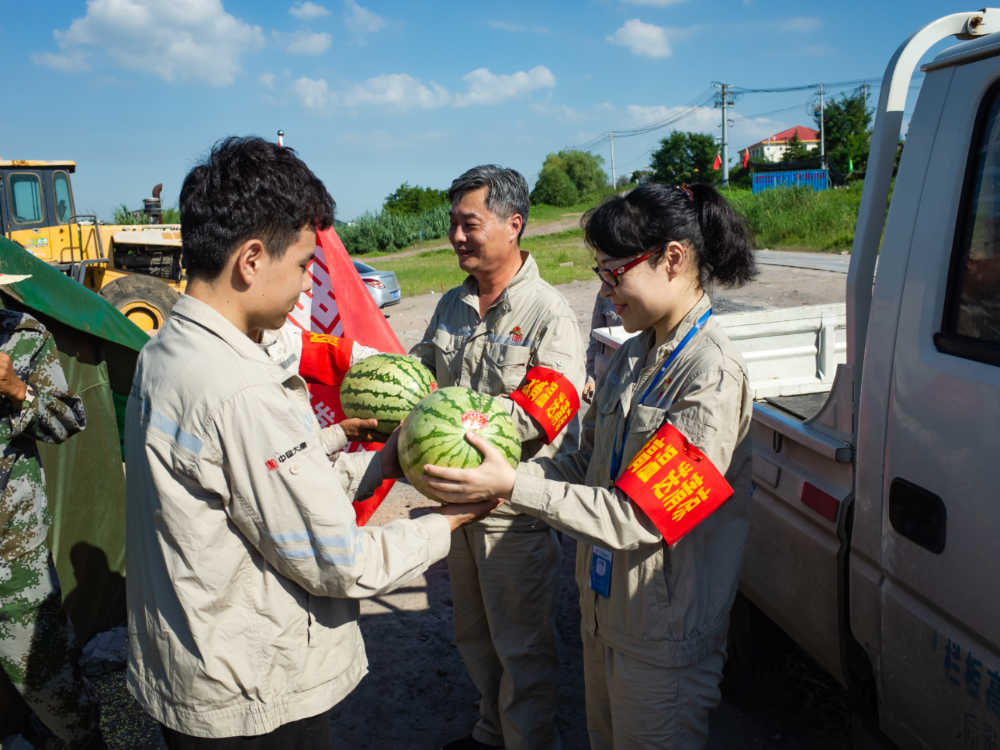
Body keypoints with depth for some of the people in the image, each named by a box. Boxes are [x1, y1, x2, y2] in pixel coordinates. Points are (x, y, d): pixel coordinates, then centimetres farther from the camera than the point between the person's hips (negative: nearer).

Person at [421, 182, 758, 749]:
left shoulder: (713, 374, -23)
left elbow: (642, 517, -25)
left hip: (663, 636, -7)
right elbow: (587, 464, 5)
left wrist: (513, 486, -26)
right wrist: (491, 473, -8)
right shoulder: (635, 354, 4)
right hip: (605, 607, 7)